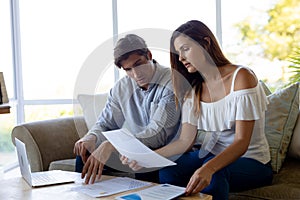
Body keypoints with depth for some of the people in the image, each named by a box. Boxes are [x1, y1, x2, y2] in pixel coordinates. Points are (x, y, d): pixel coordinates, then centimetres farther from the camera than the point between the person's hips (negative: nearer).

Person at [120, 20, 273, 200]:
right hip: (211, 154, 5)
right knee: (167, 171, -23)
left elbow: (241, 143, -21)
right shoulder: (193, 90, 8)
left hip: (250, 160, -5)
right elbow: (185, 141, 1)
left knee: (213, 175, -36)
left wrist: (208, 168, -38)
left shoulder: (241, 77, -13)